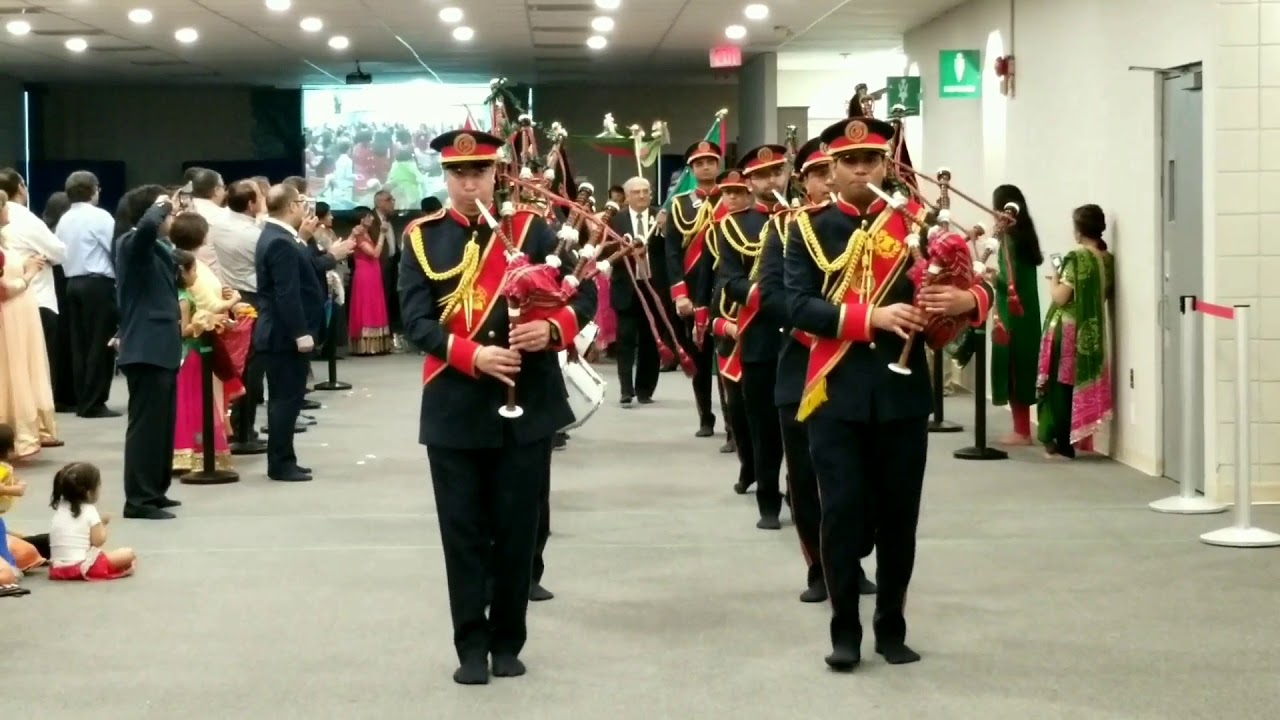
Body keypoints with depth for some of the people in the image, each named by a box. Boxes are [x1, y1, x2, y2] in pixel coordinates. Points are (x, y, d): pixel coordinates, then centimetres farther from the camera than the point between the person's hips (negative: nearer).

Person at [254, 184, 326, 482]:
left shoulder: (276, 236, 13)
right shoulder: (280, 242, -20)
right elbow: (287, 294, -24)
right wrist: (301, 333, -24)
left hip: (283, 334, 11)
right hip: (286, 335, -11)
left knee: (285, 398, 14)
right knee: (286, 398, -5)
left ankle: (282, 460, 20)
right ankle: (281, 463, 0)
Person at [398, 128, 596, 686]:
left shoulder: (529, 228, 3)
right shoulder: (422, 238, 2)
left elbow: (584, 293, 0)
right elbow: (415, 320, -6)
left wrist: (552, 328, -21)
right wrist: (473, 355, -22)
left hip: (528, 403, 1)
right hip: (454, 408, 0)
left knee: (518, 529, 7)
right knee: (463, 532, 4)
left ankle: (507, 641, 20)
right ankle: (471, 645, 14)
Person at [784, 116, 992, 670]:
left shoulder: (915, 222, 6)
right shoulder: (809, 229, 2)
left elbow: (978, 287, 3)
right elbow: (797, 306, -10)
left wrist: (968, 299, -21)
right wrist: (872, 317, -21)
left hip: (904, 389, 2)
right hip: (837, 390, -2)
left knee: (899, 513, 8)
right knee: (842, 511, -1)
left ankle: (892, 627, 20)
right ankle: (845, 631, 10)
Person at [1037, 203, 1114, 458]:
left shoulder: (1076, 258, -17)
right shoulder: (1108, 259, 5)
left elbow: (1060, 297, -19)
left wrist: (1054, 279, 0)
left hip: (1068, 331, -7)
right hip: (1094, 331, 7)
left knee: (1060, 384, 2)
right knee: (1082, 383, 15)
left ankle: (1060, 443, 2)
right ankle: (1074, 439, 19)